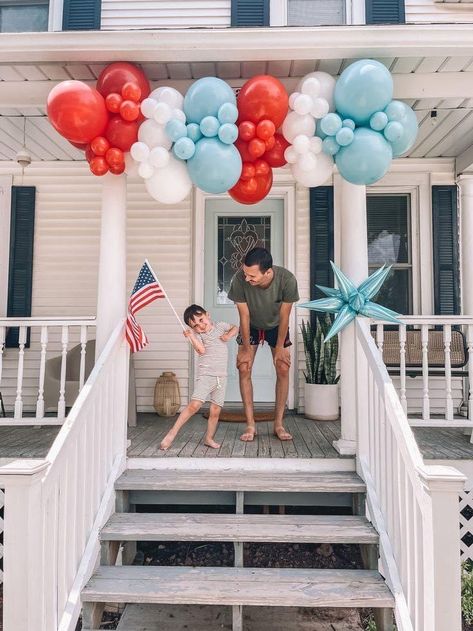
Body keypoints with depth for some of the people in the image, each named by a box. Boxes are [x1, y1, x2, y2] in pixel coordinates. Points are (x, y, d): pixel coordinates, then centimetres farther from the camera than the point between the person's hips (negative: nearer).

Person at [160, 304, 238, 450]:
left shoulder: (220, 326, 10)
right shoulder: (198, 335, -1)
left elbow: (235, 328, 26)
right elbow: (201, 350, -18)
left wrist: (228, 335, 7)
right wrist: (190, 335, -28)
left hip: (221, 376, 3)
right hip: (205, 374, -3)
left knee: (215, 411, 2)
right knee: (194, 404, -18)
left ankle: (209, 438, 21)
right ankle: (172, 434, -9)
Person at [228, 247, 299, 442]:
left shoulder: (287, 279, -36)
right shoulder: (239, 279, -35)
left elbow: (284, 317, -23)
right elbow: (244, 316, -23)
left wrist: (279, 348, -15)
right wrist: (246, 349, -15)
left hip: (276, 326, 0)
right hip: (251, 327, 0)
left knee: (283, 369, -7)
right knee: (244, 368, -10)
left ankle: (279, 424, 5)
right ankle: (250, 425, -1)